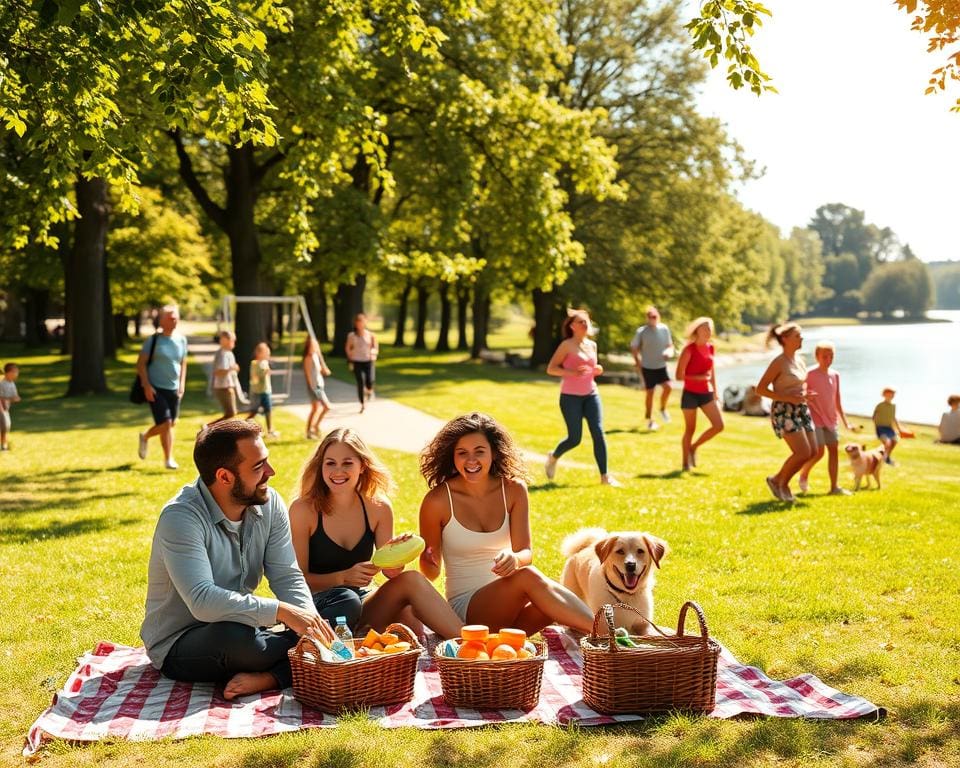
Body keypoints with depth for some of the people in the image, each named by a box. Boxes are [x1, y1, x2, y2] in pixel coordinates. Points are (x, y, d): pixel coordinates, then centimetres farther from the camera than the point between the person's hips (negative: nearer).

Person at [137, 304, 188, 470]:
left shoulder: (181, 340, 6)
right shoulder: (153, 340, -8)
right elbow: (141, 364, -7)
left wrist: (182, 385, 6)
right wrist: (147, 385, -14)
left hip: (174, 389, 6)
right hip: (155, 388, -6)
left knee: (171, 423, 11)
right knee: (166, 422, -11)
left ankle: (145, 437, 39)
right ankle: (168, 459, 0)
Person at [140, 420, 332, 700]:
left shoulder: (269, 503, -4)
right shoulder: (180, 516, -24)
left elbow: (288, 577, -6)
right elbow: (203, 601, -35)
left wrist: (311, 620, -26)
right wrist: (281, 611, -39)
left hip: (243, 627, 6)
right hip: (178, 646, -6)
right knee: (235, 638, -41)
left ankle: (264, 678, -26)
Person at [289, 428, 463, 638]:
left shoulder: (378, 508, 1)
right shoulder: (303, 510, -9)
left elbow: (389, 570, 7)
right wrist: (343, 577, -25)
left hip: (364, 603, 3)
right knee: (348, 600, -38)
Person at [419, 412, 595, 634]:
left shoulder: (513, 490, 2)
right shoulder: (438, 500, -6)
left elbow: (525, 552, -5)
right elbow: (431, 573, 2)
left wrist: (514, 559, -29)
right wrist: (429, 562, -22)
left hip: (511, 601, 3)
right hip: (466, 608, -3)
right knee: (528, 576, -32)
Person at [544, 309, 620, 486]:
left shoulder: (592, 345, 10)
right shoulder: (567, 345, -8)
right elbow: (551, 368, -11)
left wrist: (597, 370, -1)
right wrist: (571, 372, -25)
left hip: (591, 395, 5)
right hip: (570, 396, -5)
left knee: (598, 433, -7)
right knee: (575, 438, -2)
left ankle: (604, 476, -5)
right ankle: (553, 457, 29)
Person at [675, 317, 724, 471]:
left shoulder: (710, 348, 7)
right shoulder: (689, 350, -12)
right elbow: (679, 376, -14)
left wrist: (716, 392, 15)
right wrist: (700, 377, -18)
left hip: (706, 394, 6)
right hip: (690, 394, -6)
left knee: (719, 426, -4)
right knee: (690, 429, 2)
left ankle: (693, 447, 17)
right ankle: (686, 463, 17)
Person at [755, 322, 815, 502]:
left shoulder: (799, 360, 12)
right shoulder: (779, 362, -12)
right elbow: (760, 389, -15)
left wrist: (806, 394, 4)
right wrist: (789, 398, -21)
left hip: (801, 409, 8)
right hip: (784, 411, -8)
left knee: (812, 452, 3)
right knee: (803, 452, -15)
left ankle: (783, 482, 19)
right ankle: (777, 480, 7)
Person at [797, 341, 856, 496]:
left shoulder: (835, 375, 8)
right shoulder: (810, 374, -10)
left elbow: (837, 400, 14)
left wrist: (845, 422, 13)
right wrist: (806, 397, -30)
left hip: (831, 419, 6)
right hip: (815, 419, -6)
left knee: (834, 450, 1)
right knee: (819, 452, -11)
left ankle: (834, 487, 3)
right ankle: (803, 476, 15)